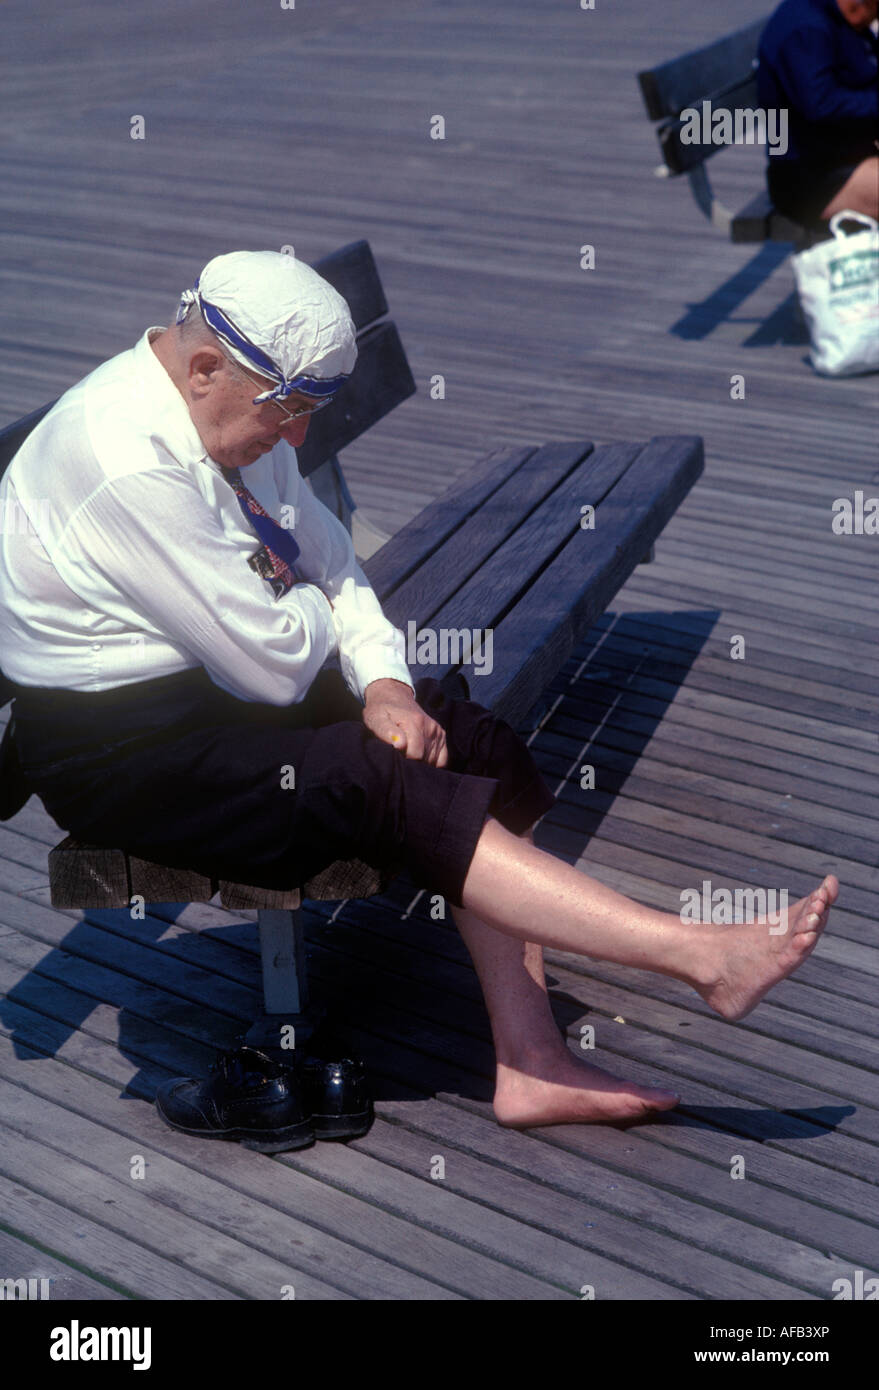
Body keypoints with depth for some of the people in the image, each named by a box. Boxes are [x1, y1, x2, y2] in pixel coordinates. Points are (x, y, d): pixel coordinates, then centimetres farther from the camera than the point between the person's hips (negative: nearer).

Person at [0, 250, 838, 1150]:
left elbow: (329, 562, 10)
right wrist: (306, 602, -2)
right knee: (389, 786, -26)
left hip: (220, 680, 9)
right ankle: (702, 956, -23)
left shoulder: (236, 419, 4)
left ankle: (530, 1063, -7)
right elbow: (279, 664, -25)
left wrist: (383, 685, -7)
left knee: (475, 742, -7)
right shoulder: (127, 458, -25)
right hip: (118, 748, -9)